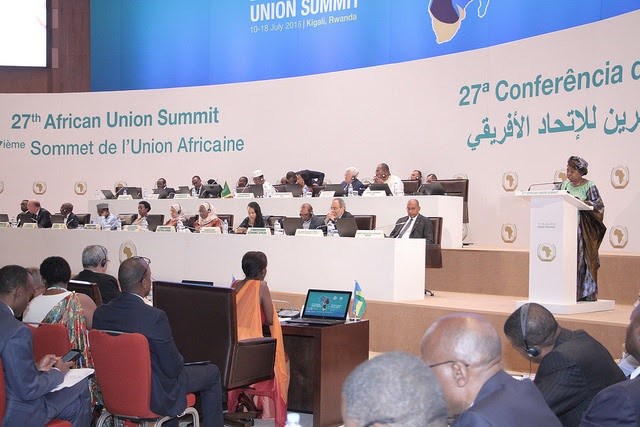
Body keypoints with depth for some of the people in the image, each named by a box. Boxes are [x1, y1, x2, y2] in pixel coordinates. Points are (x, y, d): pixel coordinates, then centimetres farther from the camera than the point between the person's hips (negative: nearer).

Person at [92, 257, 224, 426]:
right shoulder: (155, 317, -28)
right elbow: (173, 368, -21)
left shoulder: (100, 313, -9)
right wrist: (178, 360, 4)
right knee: (212, 373, 15)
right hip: (155, 397, -7)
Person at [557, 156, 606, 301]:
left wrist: (580, 202, -18)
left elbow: (598, 205, -7)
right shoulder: (565, 184, 14)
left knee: (582, 260, -6)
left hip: (583, 229, -5)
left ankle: (586, 293, 0)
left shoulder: (589, 186, -1)